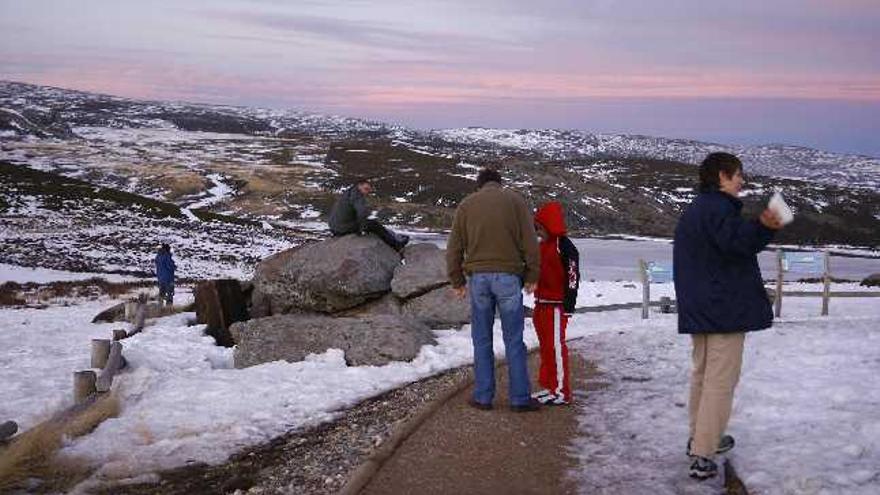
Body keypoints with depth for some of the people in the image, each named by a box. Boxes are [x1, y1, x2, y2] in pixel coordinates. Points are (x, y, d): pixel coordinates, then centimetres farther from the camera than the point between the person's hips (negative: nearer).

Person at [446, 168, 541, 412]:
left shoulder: (466, 204, 11)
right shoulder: (515, 199, 6)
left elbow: (454, 247, 9)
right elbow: (529, 241, 0)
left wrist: (457, 281, 14)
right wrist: (531, 276, 5)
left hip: (478, 277, 2)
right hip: (508, 276, -1)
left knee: (482, 340, 9)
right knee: (514, 340, 3)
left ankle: (483, 396, 11)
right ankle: (520, 398, 5)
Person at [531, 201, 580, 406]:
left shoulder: (564, 247, -13)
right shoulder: (542, 246, 16)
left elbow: (572, 276, -17)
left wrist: (569, 305, -18)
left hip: (556, 305, -10)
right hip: (542, 304, 10)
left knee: (556, 346, -8)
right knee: (545, 346, 14)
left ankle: (562, 391, -4)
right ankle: (548, 385, 23)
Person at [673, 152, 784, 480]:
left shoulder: (691, 212, 18)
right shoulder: (719, 207, -13)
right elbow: (736, 242, -29)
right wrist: (763, 226, -42)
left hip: (698, 310, 10)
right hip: (726, 309, -10)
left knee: (702, 373, 19)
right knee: (721, 381, -8)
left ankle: (700, 438, 29)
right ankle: (703, 456, -10)